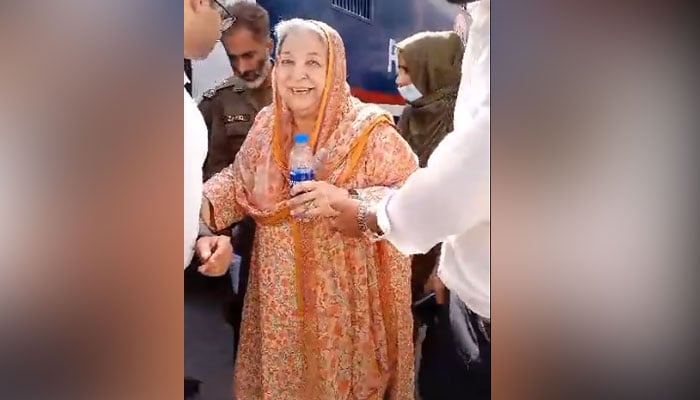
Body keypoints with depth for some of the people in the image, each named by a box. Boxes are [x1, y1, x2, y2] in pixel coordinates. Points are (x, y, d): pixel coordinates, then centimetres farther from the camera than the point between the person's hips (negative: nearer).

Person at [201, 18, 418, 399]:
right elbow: (240, 180, 13)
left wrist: (347, 201, -30)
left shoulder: (369, 130, -14)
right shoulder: (266, 124, 1)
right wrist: (204, 203, -6)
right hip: (279, 292, 4)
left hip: (347, 294, -4)